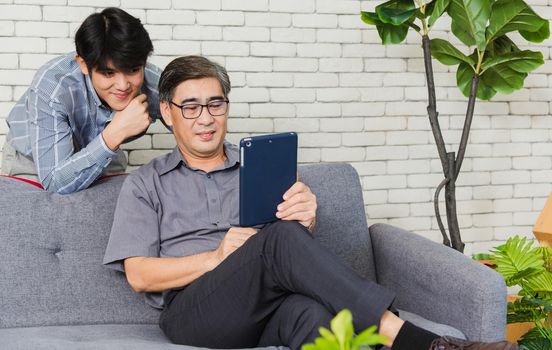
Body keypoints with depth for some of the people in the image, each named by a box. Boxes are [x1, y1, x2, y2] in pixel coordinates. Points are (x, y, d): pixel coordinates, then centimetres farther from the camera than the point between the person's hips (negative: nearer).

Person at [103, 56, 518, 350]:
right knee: (280, 239, -32)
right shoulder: (145, 185, 17)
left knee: (310, 311, -38)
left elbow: (299, 240, 15)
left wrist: (305, 222, -12)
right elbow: (139, 275, 5)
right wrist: (216, 258, -11)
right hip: (192, 308, -2)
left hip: (267, 305, 2)